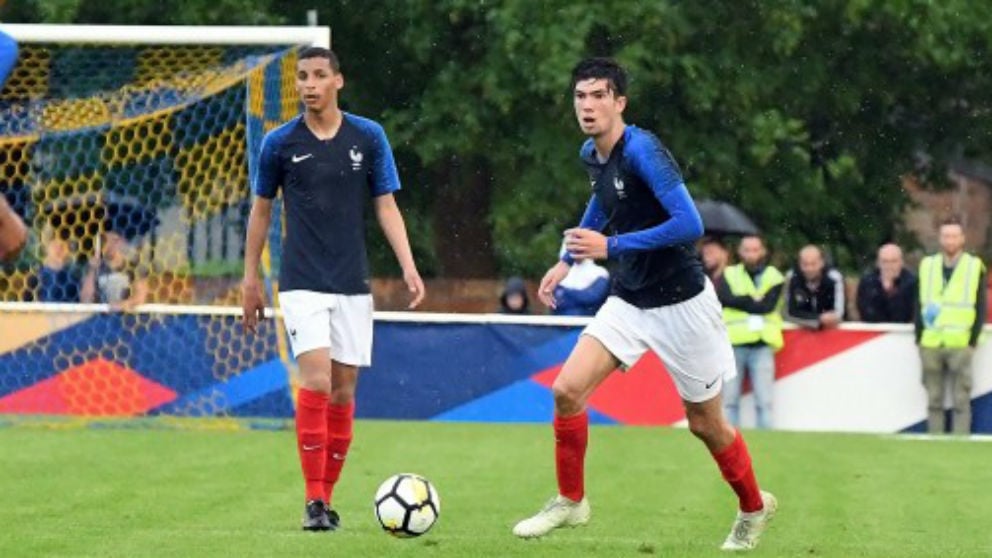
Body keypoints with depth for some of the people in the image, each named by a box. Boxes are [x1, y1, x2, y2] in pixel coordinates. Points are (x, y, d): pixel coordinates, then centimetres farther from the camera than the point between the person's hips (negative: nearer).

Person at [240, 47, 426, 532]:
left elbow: (386, 206, 4)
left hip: (353, 283, 2)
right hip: (302, 283, -2)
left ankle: (327, 496, 15)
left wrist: (408, 267, -7)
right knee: (316, 382, -16)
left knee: (343, 391, 4)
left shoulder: (369, 137, 1)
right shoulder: (280, 143, -1)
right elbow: (261, 210, 10)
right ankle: (313, 501, -12)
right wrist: (250, 278, 11)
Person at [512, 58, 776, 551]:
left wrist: (610, 246, -28)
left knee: (705, 424, 7)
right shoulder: (591, 154, 2)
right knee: (567, 389, -11)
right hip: (628, 302, 6)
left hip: (679, 303, -6)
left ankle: (754, 509, 31)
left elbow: (690, 225, -29)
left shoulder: (642, 150, -22)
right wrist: (566, 262, 22)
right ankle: (570, 502, 5)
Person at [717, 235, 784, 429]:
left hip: (762, 343, -1)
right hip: (735, 342, 1)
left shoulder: (774, 278, 10)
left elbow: (767, 306, -6)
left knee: (764, 401, -5)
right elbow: (725, 298, -6)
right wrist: (754, 301, -8)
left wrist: (740, 301, -5)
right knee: (729, 398, -2)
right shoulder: (729, 275, 13)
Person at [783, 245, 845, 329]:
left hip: (831, 330, 0)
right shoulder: (792, 277, -12)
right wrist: (820, 320, -23)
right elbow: (791, 312, -12)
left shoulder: (834, 278, -14)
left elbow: (837, 313, -17)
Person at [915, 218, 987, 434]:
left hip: (960, 345, -3)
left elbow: (980, 309, 3)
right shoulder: (927, 266, 10)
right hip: (931, 344, 3)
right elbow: (919, 305, 12)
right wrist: (920, 338, 4)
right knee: (934, 401, 5)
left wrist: (973, 341, -5)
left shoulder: (975, 267, 3)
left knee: (961, 401, -3)